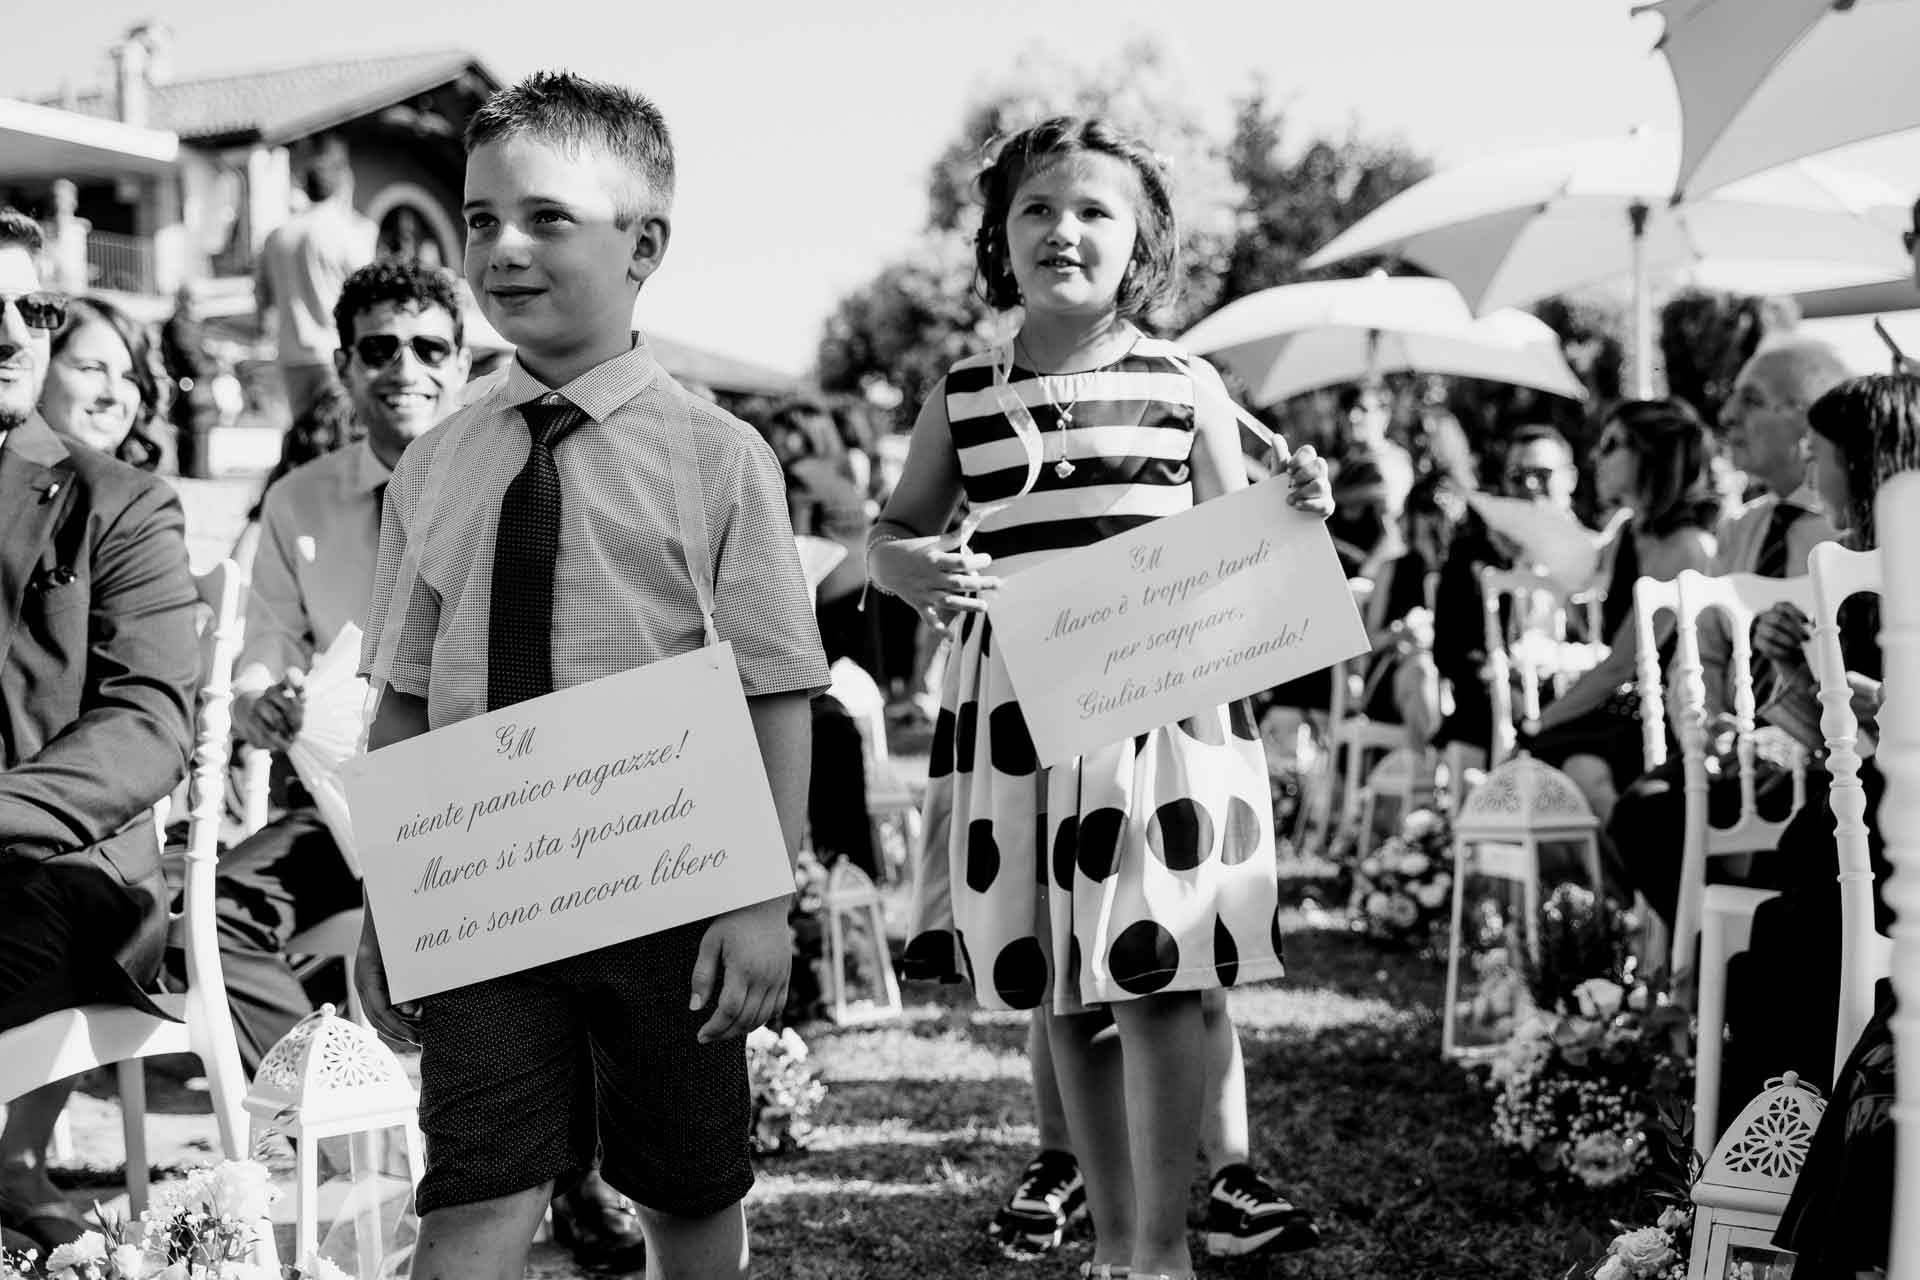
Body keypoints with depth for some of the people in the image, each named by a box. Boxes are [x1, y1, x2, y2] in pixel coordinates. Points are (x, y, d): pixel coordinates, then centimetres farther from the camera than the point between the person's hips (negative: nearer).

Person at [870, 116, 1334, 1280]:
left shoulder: (1186, 384, 3)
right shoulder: (963, 397, 8)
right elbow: (889, 535, 15)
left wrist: (1295, 518, -13)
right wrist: (909, 567, -8)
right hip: (1015, 713, 3)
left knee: (1153, 979, -8)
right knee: (1063, 995, 11)